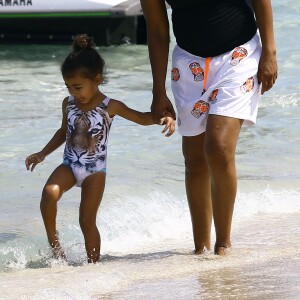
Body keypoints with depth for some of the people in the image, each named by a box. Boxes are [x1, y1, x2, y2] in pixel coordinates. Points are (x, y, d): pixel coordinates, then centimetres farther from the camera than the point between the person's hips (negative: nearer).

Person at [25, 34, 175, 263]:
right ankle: (53, 241, -11)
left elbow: (142, 118, -2)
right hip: (69, 165, 3)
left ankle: (93, 263, 9)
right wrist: (42, 154, 20)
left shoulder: (110, 107, -8)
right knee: (49, 192, -27)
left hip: (95, 169, -3)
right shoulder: (68, 104, 4)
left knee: (87, 221, -4)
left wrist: (164, 117, -21)